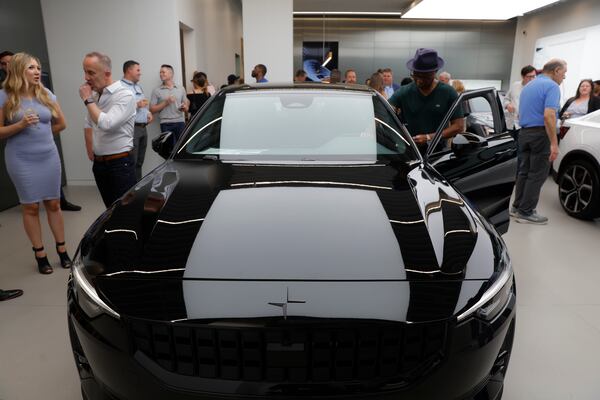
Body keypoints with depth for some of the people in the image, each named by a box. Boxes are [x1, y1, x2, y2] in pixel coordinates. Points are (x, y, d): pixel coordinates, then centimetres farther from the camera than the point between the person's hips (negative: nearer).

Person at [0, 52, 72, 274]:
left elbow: (61, 123, 17)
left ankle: (62, 250, 18)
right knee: (31, 207, 4)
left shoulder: (46, 94, 5)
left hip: (49, 157, 3)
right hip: (22, 160, -3)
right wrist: (21, 125, -19)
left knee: (53, 204, 8)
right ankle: (40, 254, 14)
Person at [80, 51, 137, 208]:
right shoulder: (95, 95, 10)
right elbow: (89, 124, 22)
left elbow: (106, 124, -26)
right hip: (99, 164, 7)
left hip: (120, 164, -7)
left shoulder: (124, 95, -14)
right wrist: (90, 151, 13)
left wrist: (88, 100, -14)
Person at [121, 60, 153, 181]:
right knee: (131, 162, -9)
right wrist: (137, 105, -19)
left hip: (143, 128, 9)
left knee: (139, 162, 13)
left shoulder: (138, 86, 21)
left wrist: (148, 112, 11)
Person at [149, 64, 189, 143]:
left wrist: (185, 107, -4)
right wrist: (165, 103, -10)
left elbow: (186, 102, 20)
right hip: (166, 124, -2)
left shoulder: (180, 89, 15)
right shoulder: (157, 91, 6)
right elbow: (152, 110, 1)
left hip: (180, 122, 2)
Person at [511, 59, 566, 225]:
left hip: (524, 132, 8)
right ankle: (526, 212, 1)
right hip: (540, 134, -8)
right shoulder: (552, 86, -11)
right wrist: (554, 143, -23)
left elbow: (520, 114, 23)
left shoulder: (528, 86, 17)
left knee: (524, 171, 14)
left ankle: (517, 206, 19)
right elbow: (548, 116, -22)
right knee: (537, 175, -2)